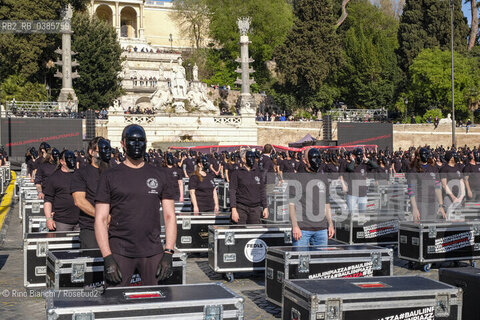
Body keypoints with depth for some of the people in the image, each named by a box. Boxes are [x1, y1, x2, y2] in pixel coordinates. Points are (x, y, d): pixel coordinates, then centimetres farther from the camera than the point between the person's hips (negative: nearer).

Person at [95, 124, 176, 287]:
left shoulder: (159, 176, 10)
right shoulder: (110, 176, 4)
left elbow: (170, 216, 10)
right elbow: (100, 219, 0)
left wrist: (168, 253, 0)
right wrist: (107, 258, -9)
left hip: (153, 252, 2)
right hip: (119, 252, -2)